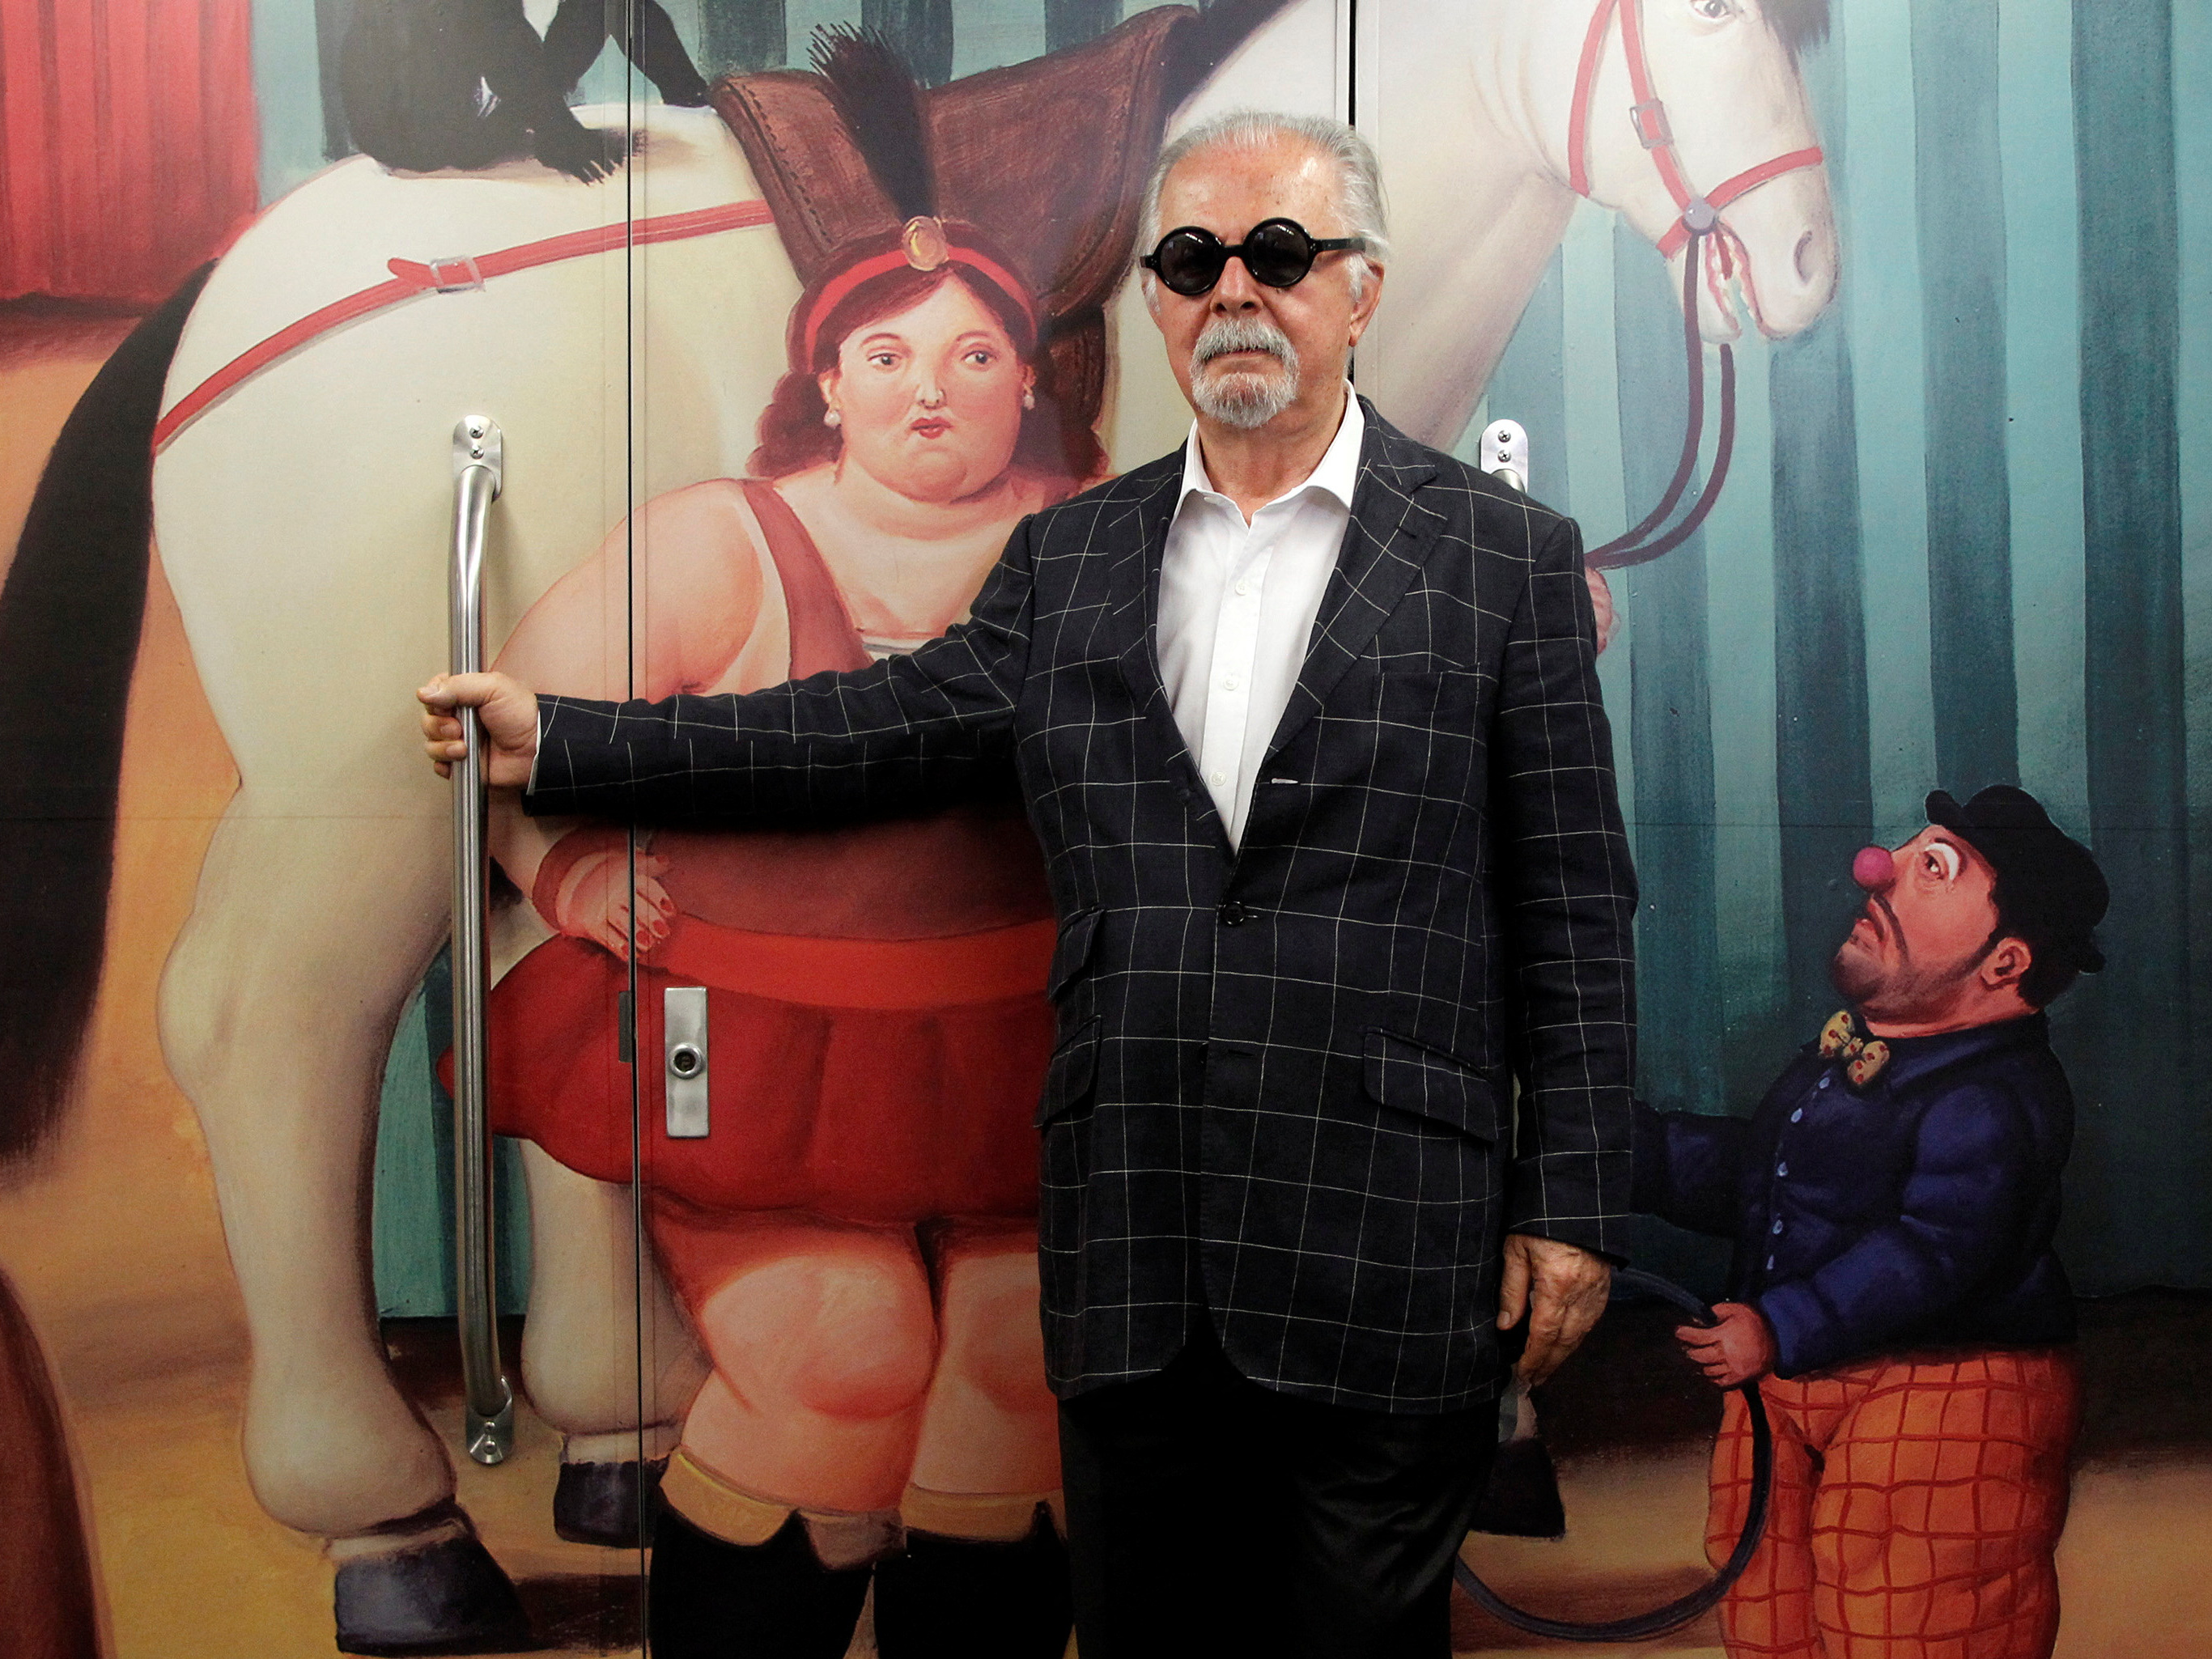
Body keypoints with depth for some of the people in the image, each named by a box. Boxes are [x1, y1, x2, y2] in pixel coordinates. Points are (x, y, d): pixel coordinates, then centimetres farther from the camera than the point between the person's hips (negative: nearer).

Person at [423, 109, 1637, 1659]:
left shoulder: (1507, 556, 0)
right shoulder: (1068, 559, 11)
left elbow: (1572, 911, -1)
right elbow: (878, 728, 8)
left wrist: (1570, 1204, -5)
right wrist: (559, 742, 3)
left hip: (1386, 1266, -3)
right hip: (1135, 1268, 4)